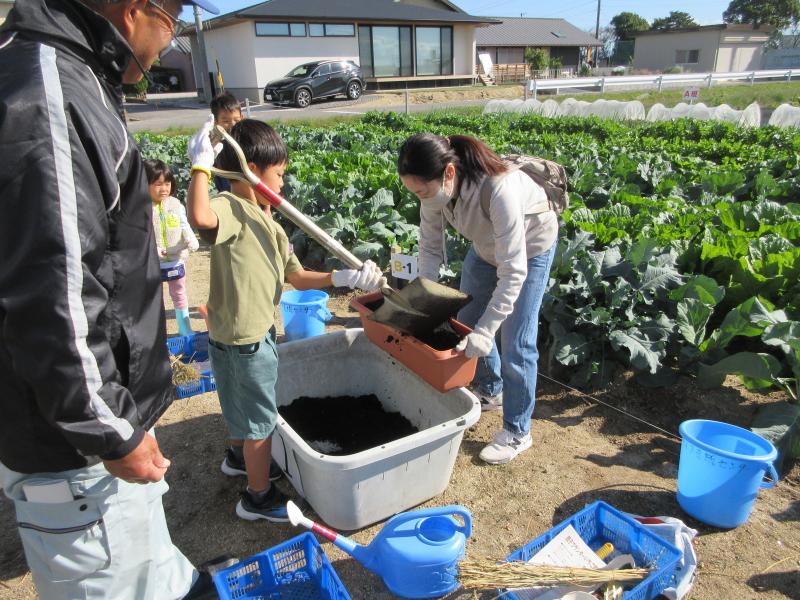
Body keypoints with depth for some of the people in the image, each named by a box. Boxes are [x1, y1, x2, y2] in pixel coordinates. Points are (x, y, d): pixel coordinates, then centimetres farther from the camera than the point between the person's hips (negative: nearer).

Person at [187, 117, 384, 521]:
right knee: (261, 420, 7)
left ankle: (239, 455, 58)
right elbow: (200, 217, -47)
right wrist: (201, 165, -36)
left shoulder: (267, 224, 9)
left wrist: (343, 278, -2)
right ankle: (259, 498, 28)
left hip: (256, 332, 10)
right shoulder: (230, 209, -21)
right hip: (241, 341, -9)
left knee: (243, 406, 32)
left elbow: (297, 277, 7)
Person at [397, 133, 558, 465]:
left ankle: (517, 431, 13)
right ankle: (490, 391, 40)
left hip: (530, 247, -6)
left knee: (516, 343, -7)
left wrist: (485, 331, -41)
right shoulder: (437, 186, -24)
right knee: (467, 323, 15)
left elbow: (512, 273, -39)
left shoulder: (499, 190, -43)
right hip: (486, 244, 7)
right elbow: (430, 246, -12)